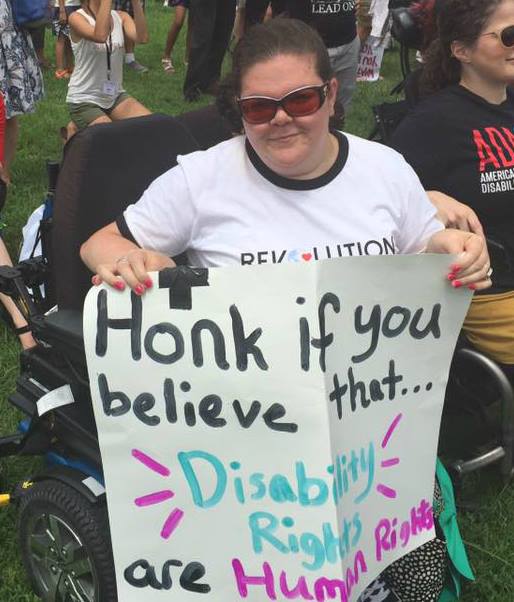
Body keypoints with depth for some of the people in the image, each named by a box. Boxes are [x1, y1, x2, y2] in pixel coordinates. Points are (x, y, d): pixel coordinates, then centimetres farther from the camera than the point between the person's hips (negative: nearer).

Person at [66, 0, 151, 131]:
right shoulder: (77, 17, -14)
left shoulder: (121, 17, 1)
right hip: (84, 100, -6)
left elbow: (142, 38, -19)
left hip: (115, 96, 6)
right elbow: (100, 36, -35)